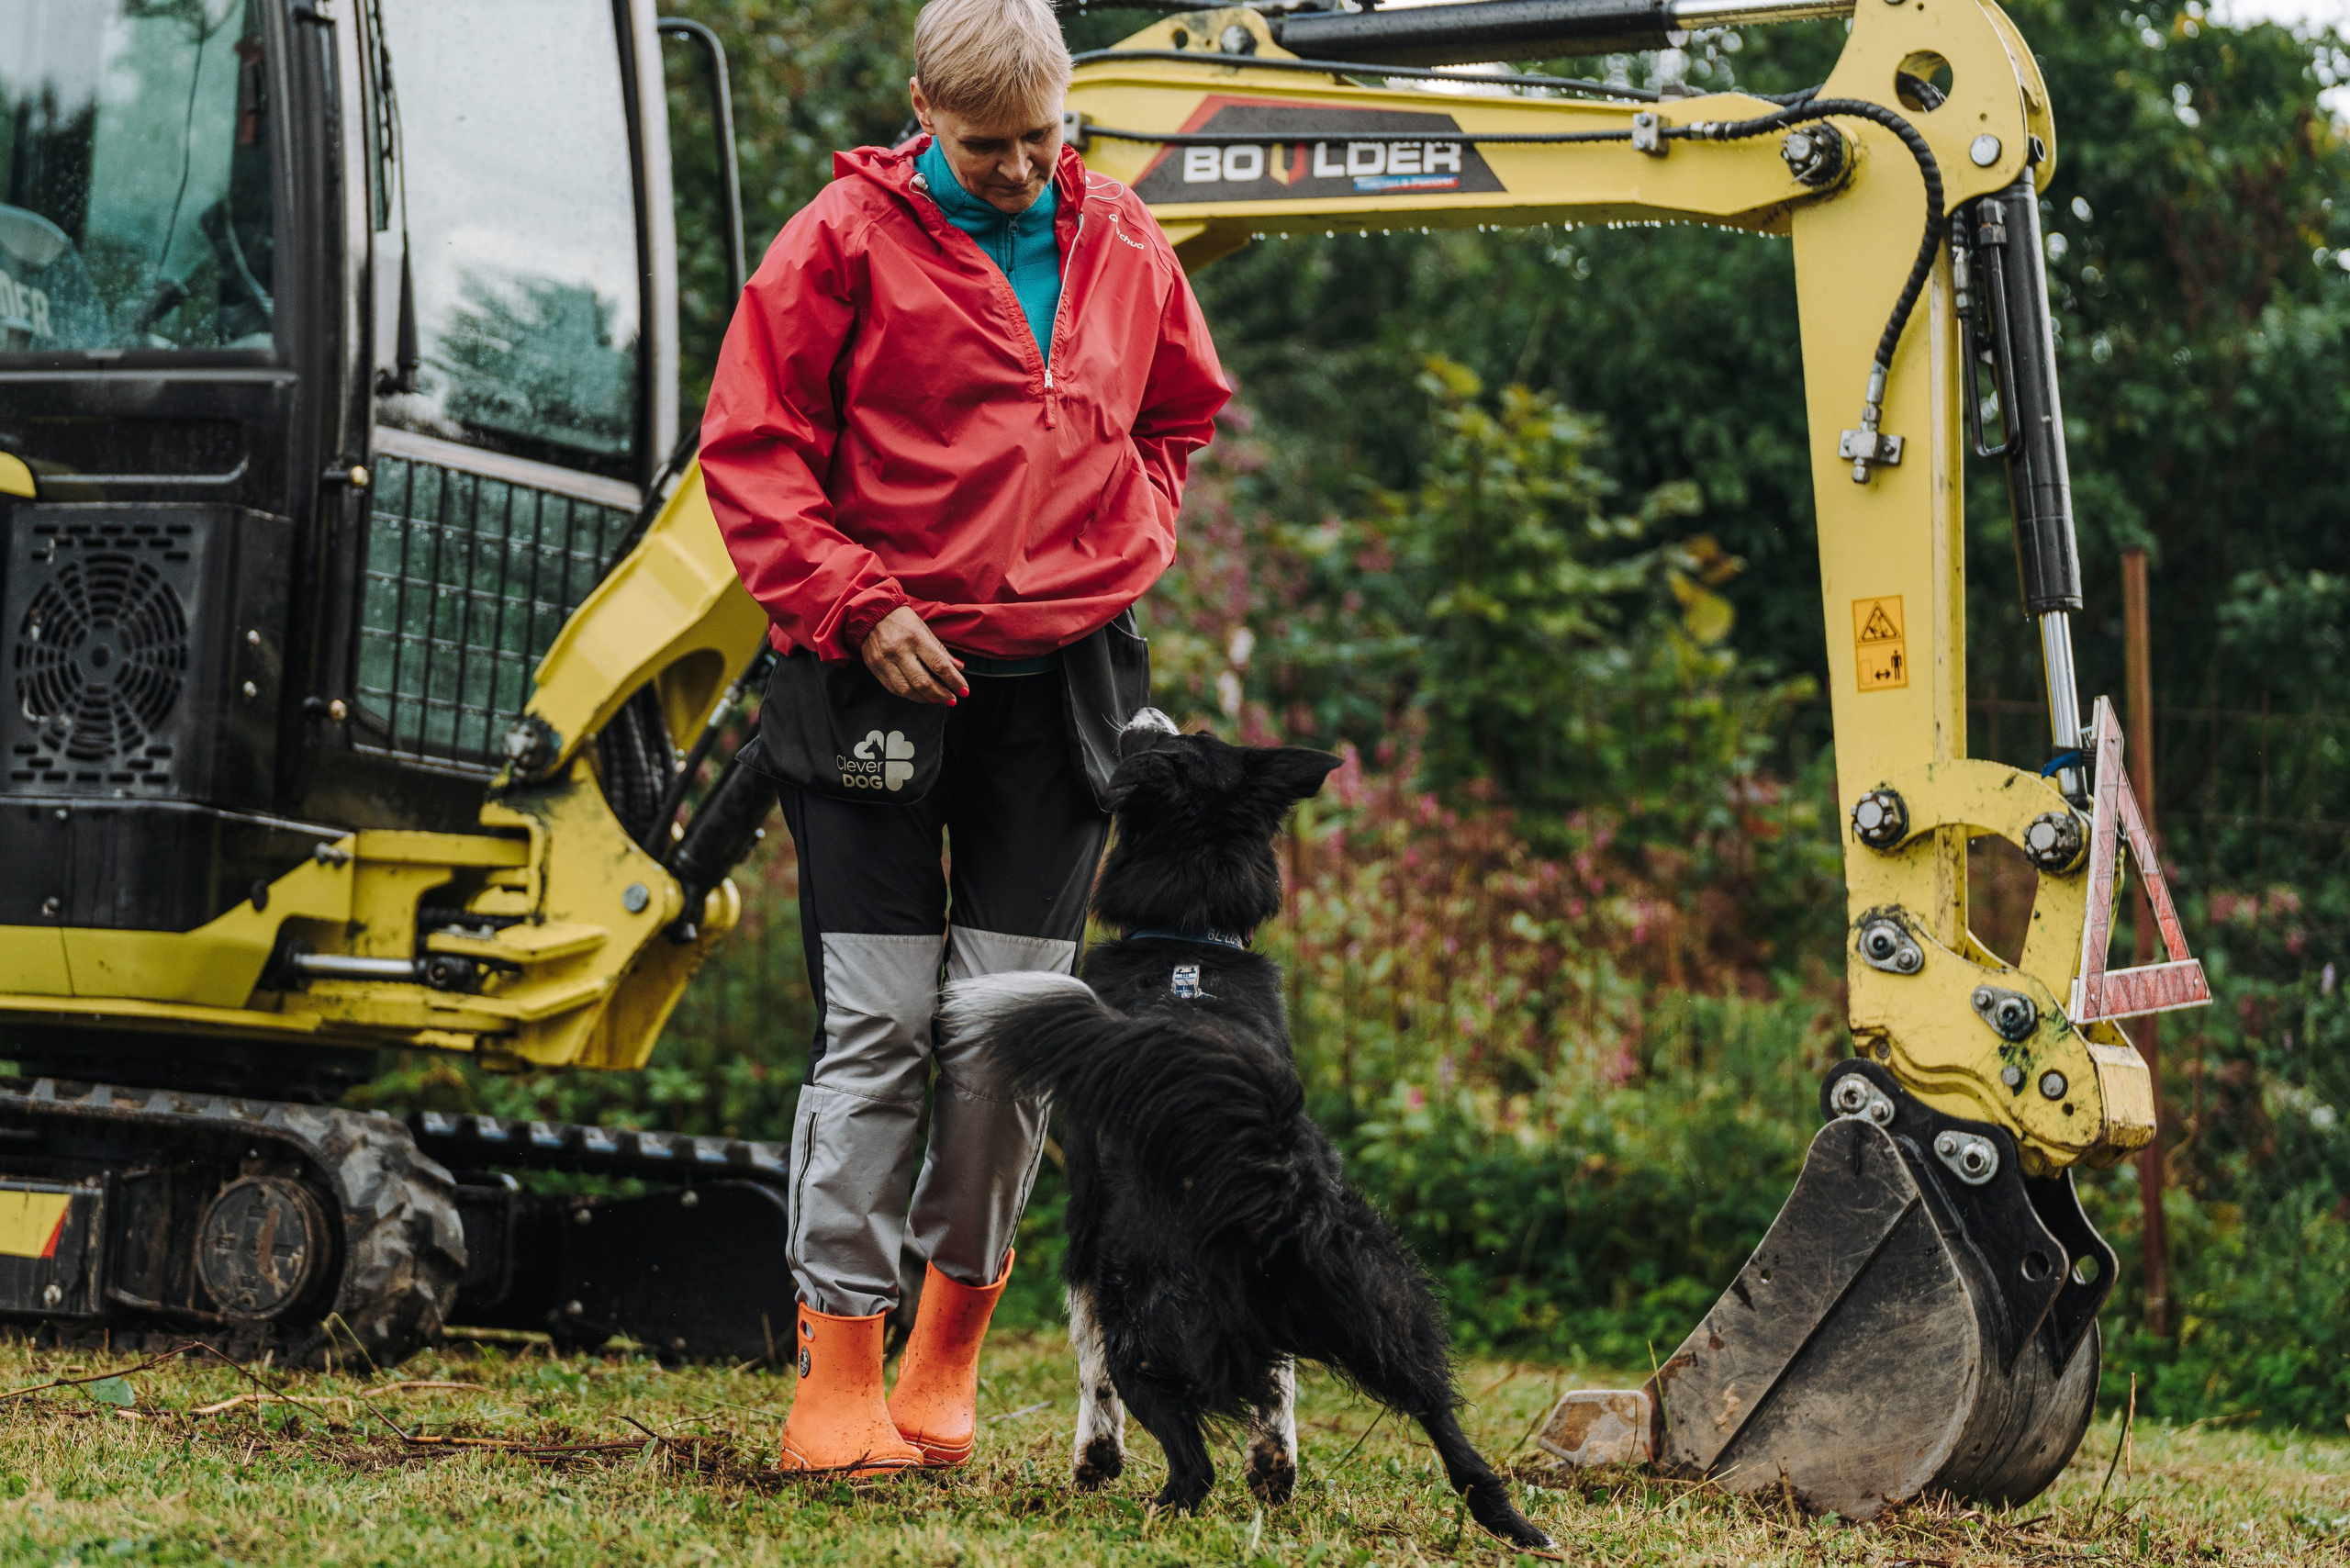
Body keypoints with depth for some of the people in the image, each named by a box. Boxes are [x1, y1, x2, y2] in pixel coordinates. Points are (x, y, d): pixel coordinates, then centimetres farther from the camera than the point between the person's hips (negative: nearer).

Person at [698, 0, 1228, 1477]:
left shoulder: (1123, 248, 9)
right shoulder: (848, 242, -4)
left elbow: (1184, 409, 27)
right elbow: (751, 447, -3)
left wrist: (1127, 540, 12)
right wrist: (853, 606, -12)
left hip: (1057, 679, 4)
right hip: (883, 673, -3)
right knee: (877, 1026, -5)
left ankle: (951, 1353, 16)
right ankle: (839, 1375, 0)